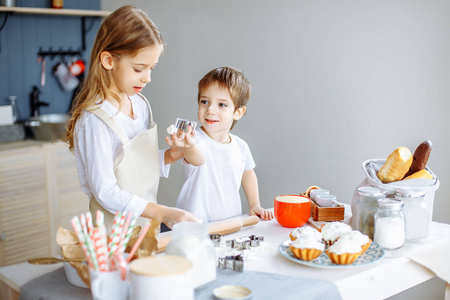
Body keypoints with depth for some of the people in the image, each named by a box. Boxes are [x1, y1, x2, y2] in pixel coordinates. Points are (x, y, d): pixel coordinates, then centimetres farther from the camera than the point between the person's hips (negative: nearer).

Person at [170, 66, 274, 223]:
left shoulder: (241, 146, 4)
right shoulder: (196, 139, -12)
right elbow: (198, 160, -35)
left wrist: (254, 205, 18)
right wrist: (190, 147, -56)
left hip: (231, 225, 3)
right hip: (194, 226, -3)